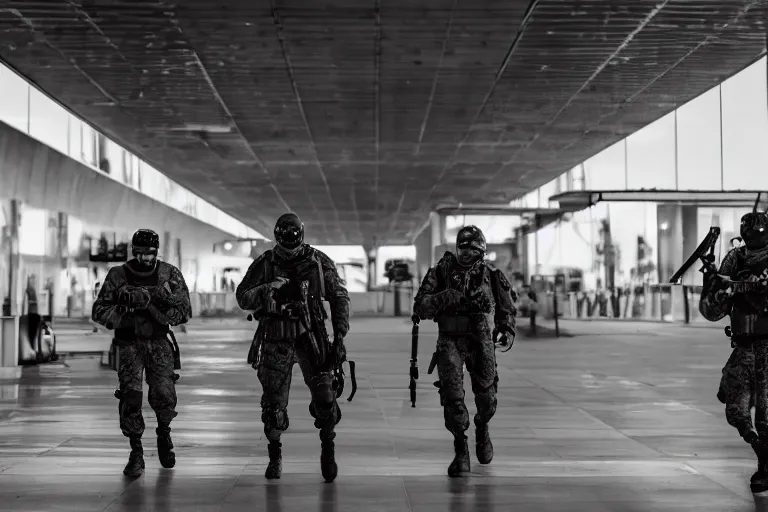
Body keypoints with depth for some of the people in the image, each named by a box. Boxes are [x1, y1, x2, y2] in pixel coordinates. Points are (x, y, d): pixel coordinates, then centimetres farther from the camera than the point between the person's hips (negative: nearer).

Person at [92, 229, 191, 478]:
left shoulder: (170, 274, 0)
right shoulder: (117, 275, -1)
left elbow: (184, 311, -4)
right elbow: (98, 311, -1)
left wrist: (154, 307, -18)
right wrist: (123, 311, -19)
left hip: (159, 343, 0)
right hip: (130, 344, 0)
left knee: (164, 396, -10)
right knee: (130, 395, -14)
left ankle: (164, 433, 22)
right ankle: (136, 452, -2)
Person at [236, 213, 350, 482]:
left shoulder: (320, 262, 1)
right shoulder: (264, 264, 2)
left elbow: (339, 296, 5)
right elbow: (242, 297, 0)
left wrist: (340, 335, -2)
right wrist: (266, 289, -19)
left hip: (311, 336, -1)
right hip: (275, 339, 1)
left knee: (324, 394, -12)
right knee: (274, 401, 2)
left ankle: (328, 447, 9)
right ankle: (275, 455, 20)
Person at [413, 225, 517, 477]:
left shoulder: (489, 274, 0)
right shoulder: (441, 271, -4)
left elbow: (506, 305, 13)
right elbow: (420, 307, -7)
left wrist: (507, 328, -3)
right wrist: (442, 298, -24)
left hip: (480, 341, 1)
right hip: (450, 341, -1)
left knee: (486, 396, 9)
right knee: (452, 394, -13)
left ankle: (482, 429, 41)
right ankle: (461, 450, -4)